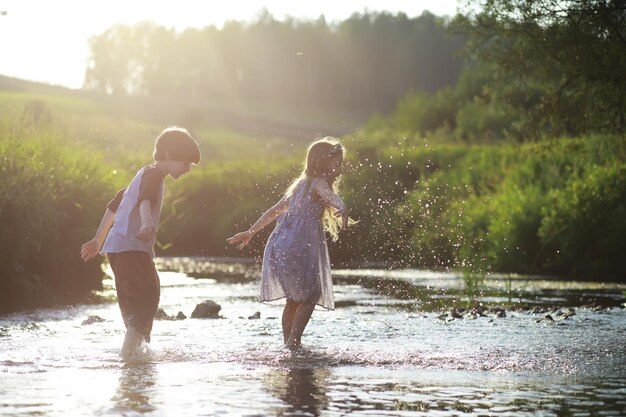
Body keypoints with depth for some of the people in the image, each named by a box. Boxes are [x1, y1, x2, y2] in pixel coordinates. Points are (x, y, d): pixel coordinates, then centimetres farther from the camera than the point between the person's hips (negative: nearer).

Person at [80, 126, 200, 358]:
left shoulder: (144, 174, 26)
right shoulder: (154, 174, -5)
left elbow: (115, 204, 33)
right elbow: (145, 200, -28)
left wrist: (98, 240, 37)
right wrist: (147, 222, -48)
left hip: (118, 247, 10)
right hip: (130, 246, -10)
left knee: (134, 300, 15)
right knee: (148, 296, -17)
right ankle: (129, 349, -26)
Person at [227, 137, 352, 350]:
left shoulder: (301, 184, 21)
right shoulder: (319, 183, -4)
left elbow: (274, 211, 26)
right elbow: (330, 196, -30)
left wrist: (250, 232, 31)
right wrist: (343, 210, -50)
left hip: (279, 246, 8)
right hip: (297, 249, -8)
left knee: (294, 299, 16)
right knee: (311, 295, 1)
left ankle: (288, 341, 17)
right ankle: (293, 341, -6)